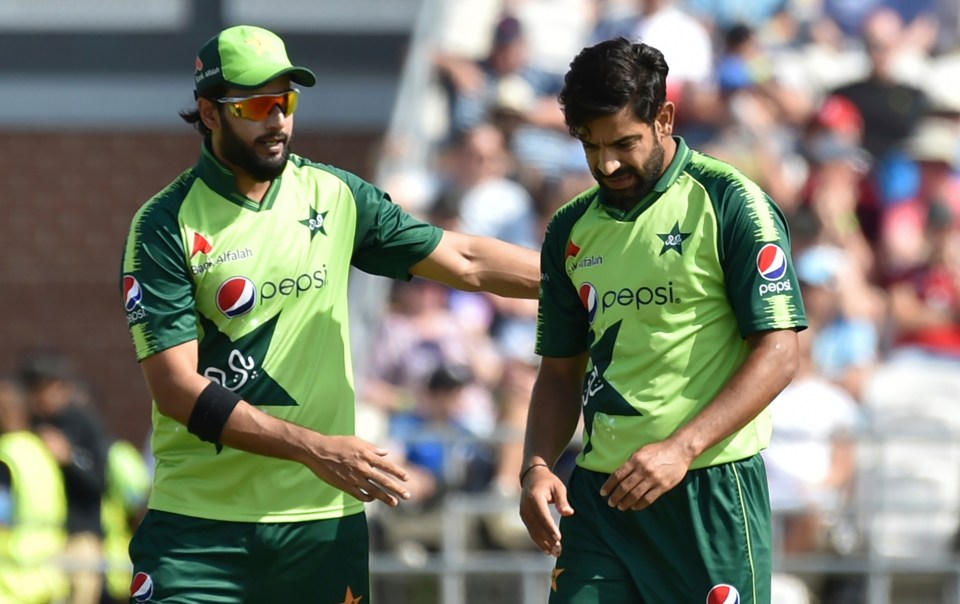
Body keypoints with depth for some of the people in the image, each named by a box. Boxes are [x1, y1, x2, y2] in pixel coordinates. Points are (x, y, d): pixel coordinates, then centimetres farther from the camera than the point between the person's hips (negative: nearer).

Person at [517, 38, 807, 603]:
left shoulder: (729, 204, -6)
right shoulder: (573, 229, 12)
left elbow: (779, 353, -11)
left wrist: (680, 449, -20)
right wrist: (538, 467, -1)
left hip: (708, 489, -5)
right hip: (598, 492, 5)